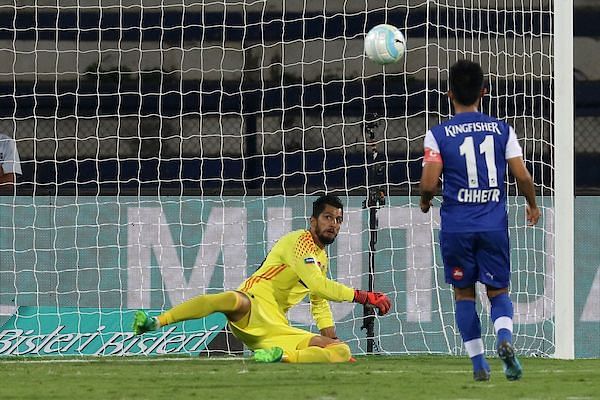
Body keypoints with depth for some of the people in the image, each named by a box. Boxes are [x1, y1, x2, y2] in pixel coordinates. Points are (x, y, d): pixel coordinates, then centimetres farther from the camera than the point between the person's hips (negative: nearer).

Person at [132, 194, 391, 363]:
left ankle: (281, 356, -28)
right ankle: (154, 323, -48)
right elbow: (319, 286, -15)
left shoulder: (322, 257, 26)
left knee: (342, 352, -8)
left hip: (276, 327, 8)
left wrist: (331, 338, 25)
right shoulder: (300, 241, -2)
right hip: (253, 305, -8)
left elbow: (319, 302, 39)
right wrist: (364, 297, -12)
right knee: (232, 300, -45)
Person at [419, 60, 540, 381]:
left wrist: (425, 201, 12)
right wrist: (532, 204, 17)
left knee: (464, 293, 13)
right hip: (494, 223, 1)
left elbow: (429, 183, -10)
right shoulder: (502, 129, 1)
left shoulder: (438, 134, -4)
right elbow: (522, 176, -2)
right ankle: (505, 338, -20)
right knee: (498, 291, 10)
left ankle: (478, 364, 8)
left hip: (456, 225, -1)